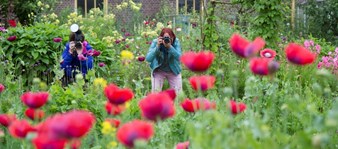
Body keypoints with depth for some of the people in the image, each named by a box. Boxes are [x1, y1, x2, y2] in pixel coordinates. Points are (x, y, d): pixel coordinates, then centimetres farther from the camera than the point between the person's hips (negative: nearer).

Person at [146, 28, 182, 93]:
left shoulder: (176, 42, -17)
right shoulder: (155, 42, -19)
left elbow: (179, 56, -28)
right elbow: (148, 58, -27)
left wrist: (169, 47, -40)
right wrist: (157, 46, -38)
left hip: (173, 71, 1)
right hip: (158, 71, -1)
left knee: (178, 93, -1)